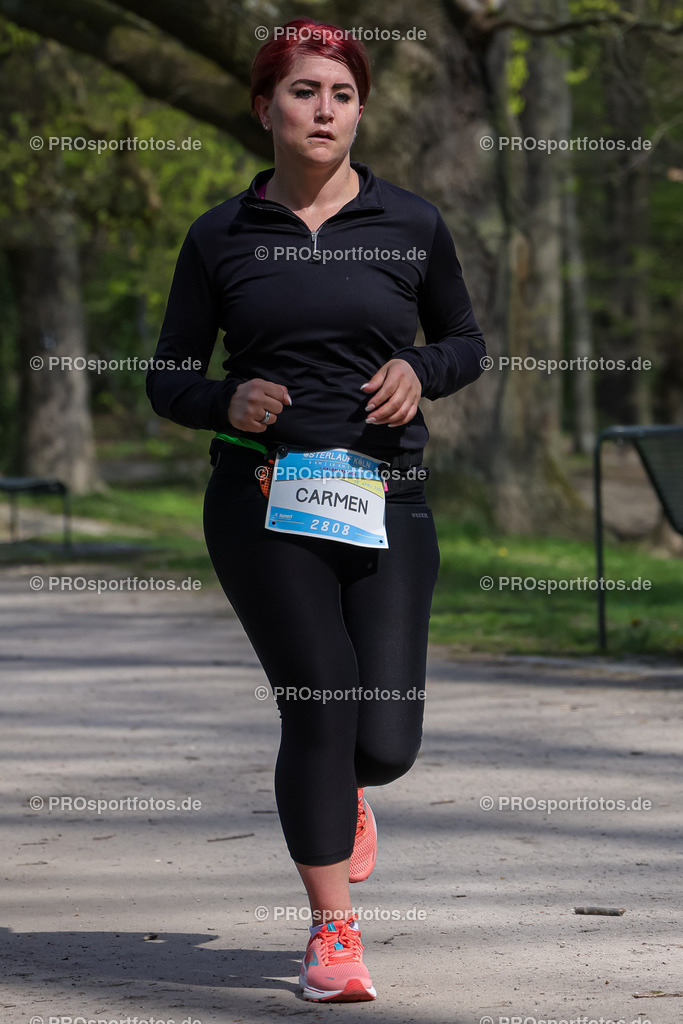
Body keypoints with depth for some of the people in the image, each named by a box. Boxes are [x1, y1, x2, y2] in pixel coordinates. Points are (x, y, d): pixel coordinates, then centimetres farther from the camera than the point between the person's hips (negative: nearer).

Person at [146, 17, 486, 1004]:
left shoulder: (411, 224, 5)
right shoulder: (220, 237, 5)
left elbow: (466, 341, 18)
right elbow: (167, 380, 10)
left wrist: (420, 371, -4)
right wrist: (227, 401, -12)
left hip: (385, 501, 1)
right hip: (261, 500, -1)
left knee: (385, 742, -5)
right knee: (317, 704, -10)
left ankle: (343, 787, 36)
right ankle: (333, 932, 8)